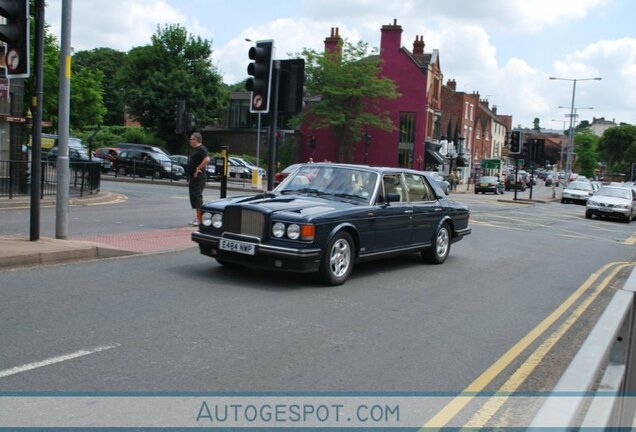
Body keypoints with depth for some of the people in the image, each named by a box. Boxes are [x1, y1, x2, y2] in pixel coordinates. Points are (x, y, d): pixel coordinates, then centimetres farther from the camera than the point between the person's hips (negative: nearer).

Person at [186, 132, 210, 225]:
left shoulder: (201, 149, -13)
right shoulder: (194, 149, 19)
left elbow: (207, 160, -28)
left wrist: (198, 169, -22)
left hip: (198, 177, -11)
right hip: (192, 177, 11)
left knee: (197, 197, -11)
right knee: (193, 197, 13)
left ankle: (199, 219, -10)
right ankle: (198, 217, 20)